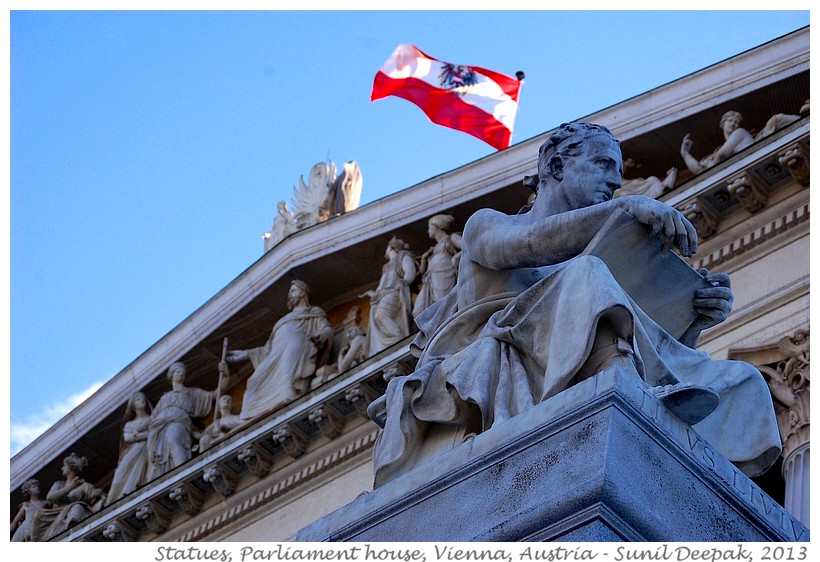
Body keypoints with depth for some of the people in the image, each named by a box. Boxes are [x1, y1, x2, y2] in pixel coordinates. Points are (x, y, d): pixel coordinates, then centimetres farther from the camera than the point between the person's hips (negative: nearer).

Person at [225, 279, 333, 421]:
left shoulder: (314, 313, 26)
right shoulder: (285, 319, 44)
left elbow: (327, 328, 5)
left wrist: (322, 335, -20)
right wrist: (246, 354, 34)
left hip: (297, 343, -6)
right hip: (277, 355, 6)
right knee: (260, 378, -23)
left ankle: (288, 398, -62)